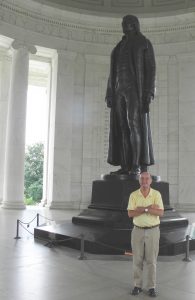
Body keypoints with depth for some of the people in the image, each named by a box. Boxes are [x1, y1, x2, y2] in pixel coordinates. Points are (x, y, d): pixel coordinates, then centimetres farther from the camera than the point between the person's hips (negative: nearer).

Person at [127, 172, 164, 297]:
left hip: (153, 231, -1)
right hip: (138, 231, 1)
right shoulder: (133, 195, -4)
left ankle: (152, 287, 18)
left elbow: (160, 213, -16)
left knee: (152, 260, 5)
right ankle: (138, 285, 20)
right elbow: (130, 214, -12)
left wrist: (143, 208, -25)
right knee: (137, 260, 7)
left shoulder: (157, 194, -6)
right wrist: (149, 208, -21)